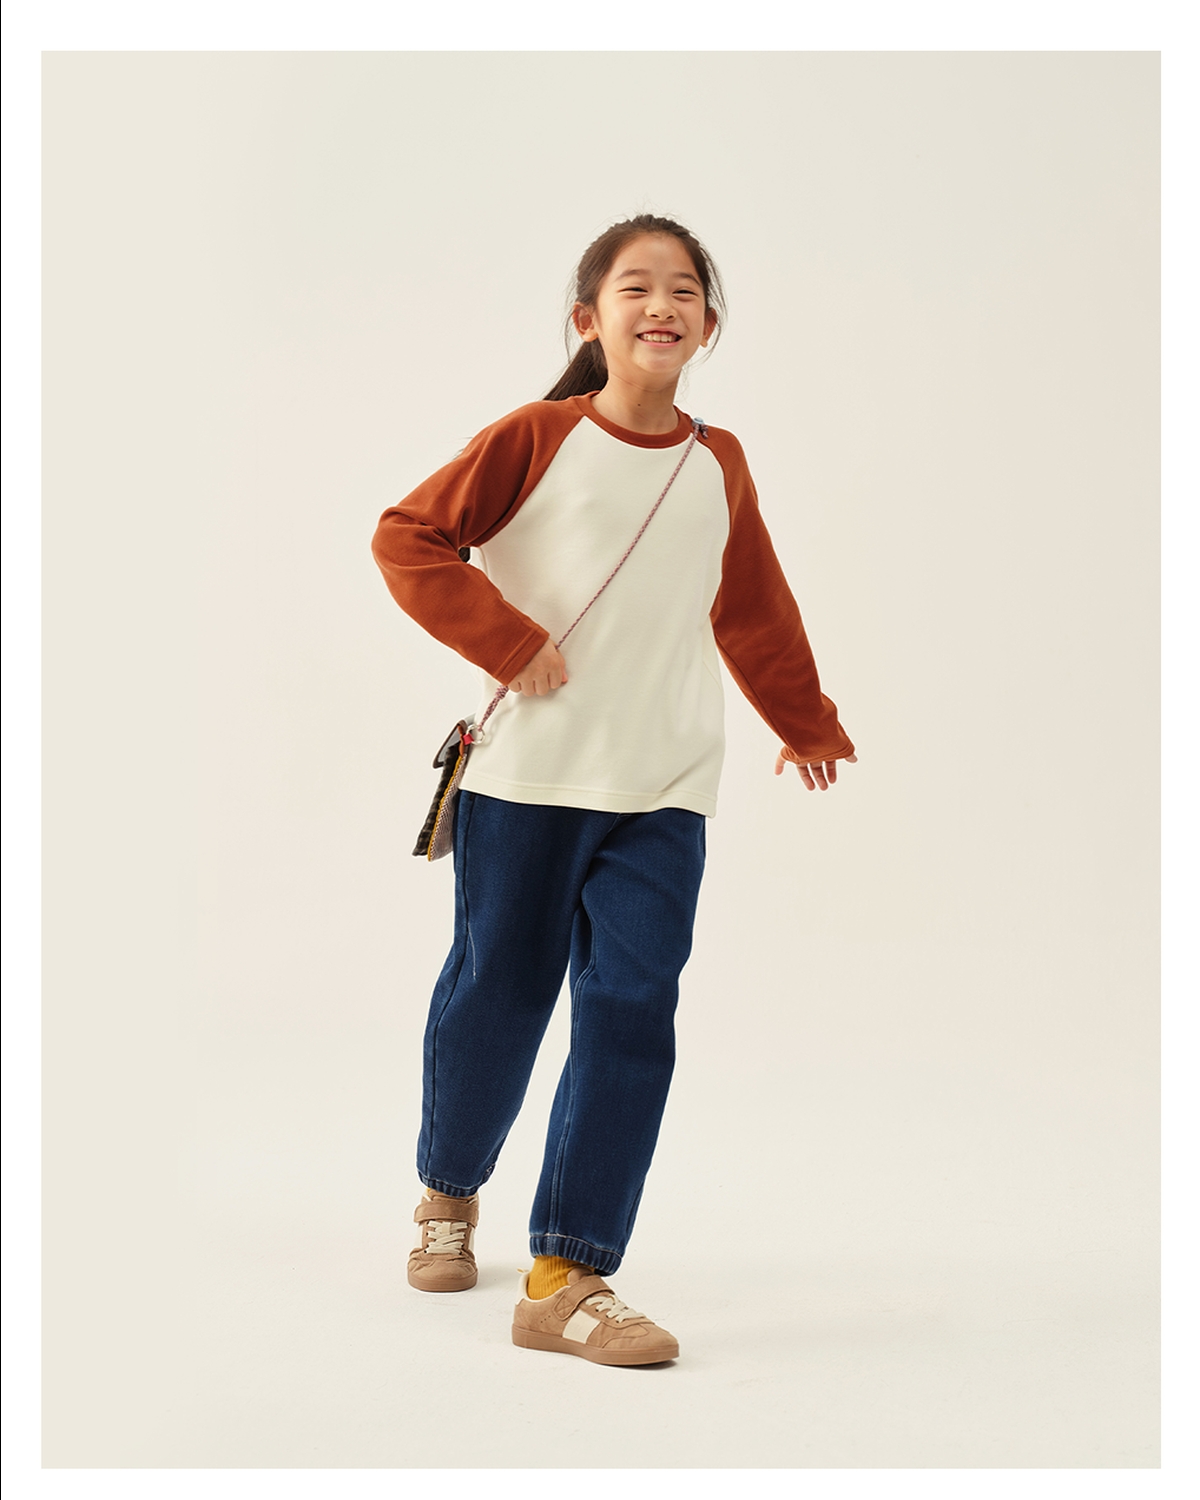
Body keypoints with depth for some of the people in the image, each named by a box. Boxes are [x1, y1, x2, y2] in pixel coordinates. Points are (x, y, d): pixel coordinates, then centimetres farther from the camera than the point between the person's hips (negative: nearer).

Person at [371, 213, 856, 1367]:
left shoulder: (718, 465, 9)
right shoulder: (536, 439, -2)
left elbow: (754, 610, 23)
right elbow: (408, 539, -6)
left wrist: (806, 721, 33)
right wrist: (507, 641, -14)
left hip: (662, 792, 3)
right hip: (527, 774, -2)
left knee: (631, 1010, -7)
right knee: (496, 994, 8)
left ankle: (568, 1277, -2)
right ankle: (448, 1195, 36)